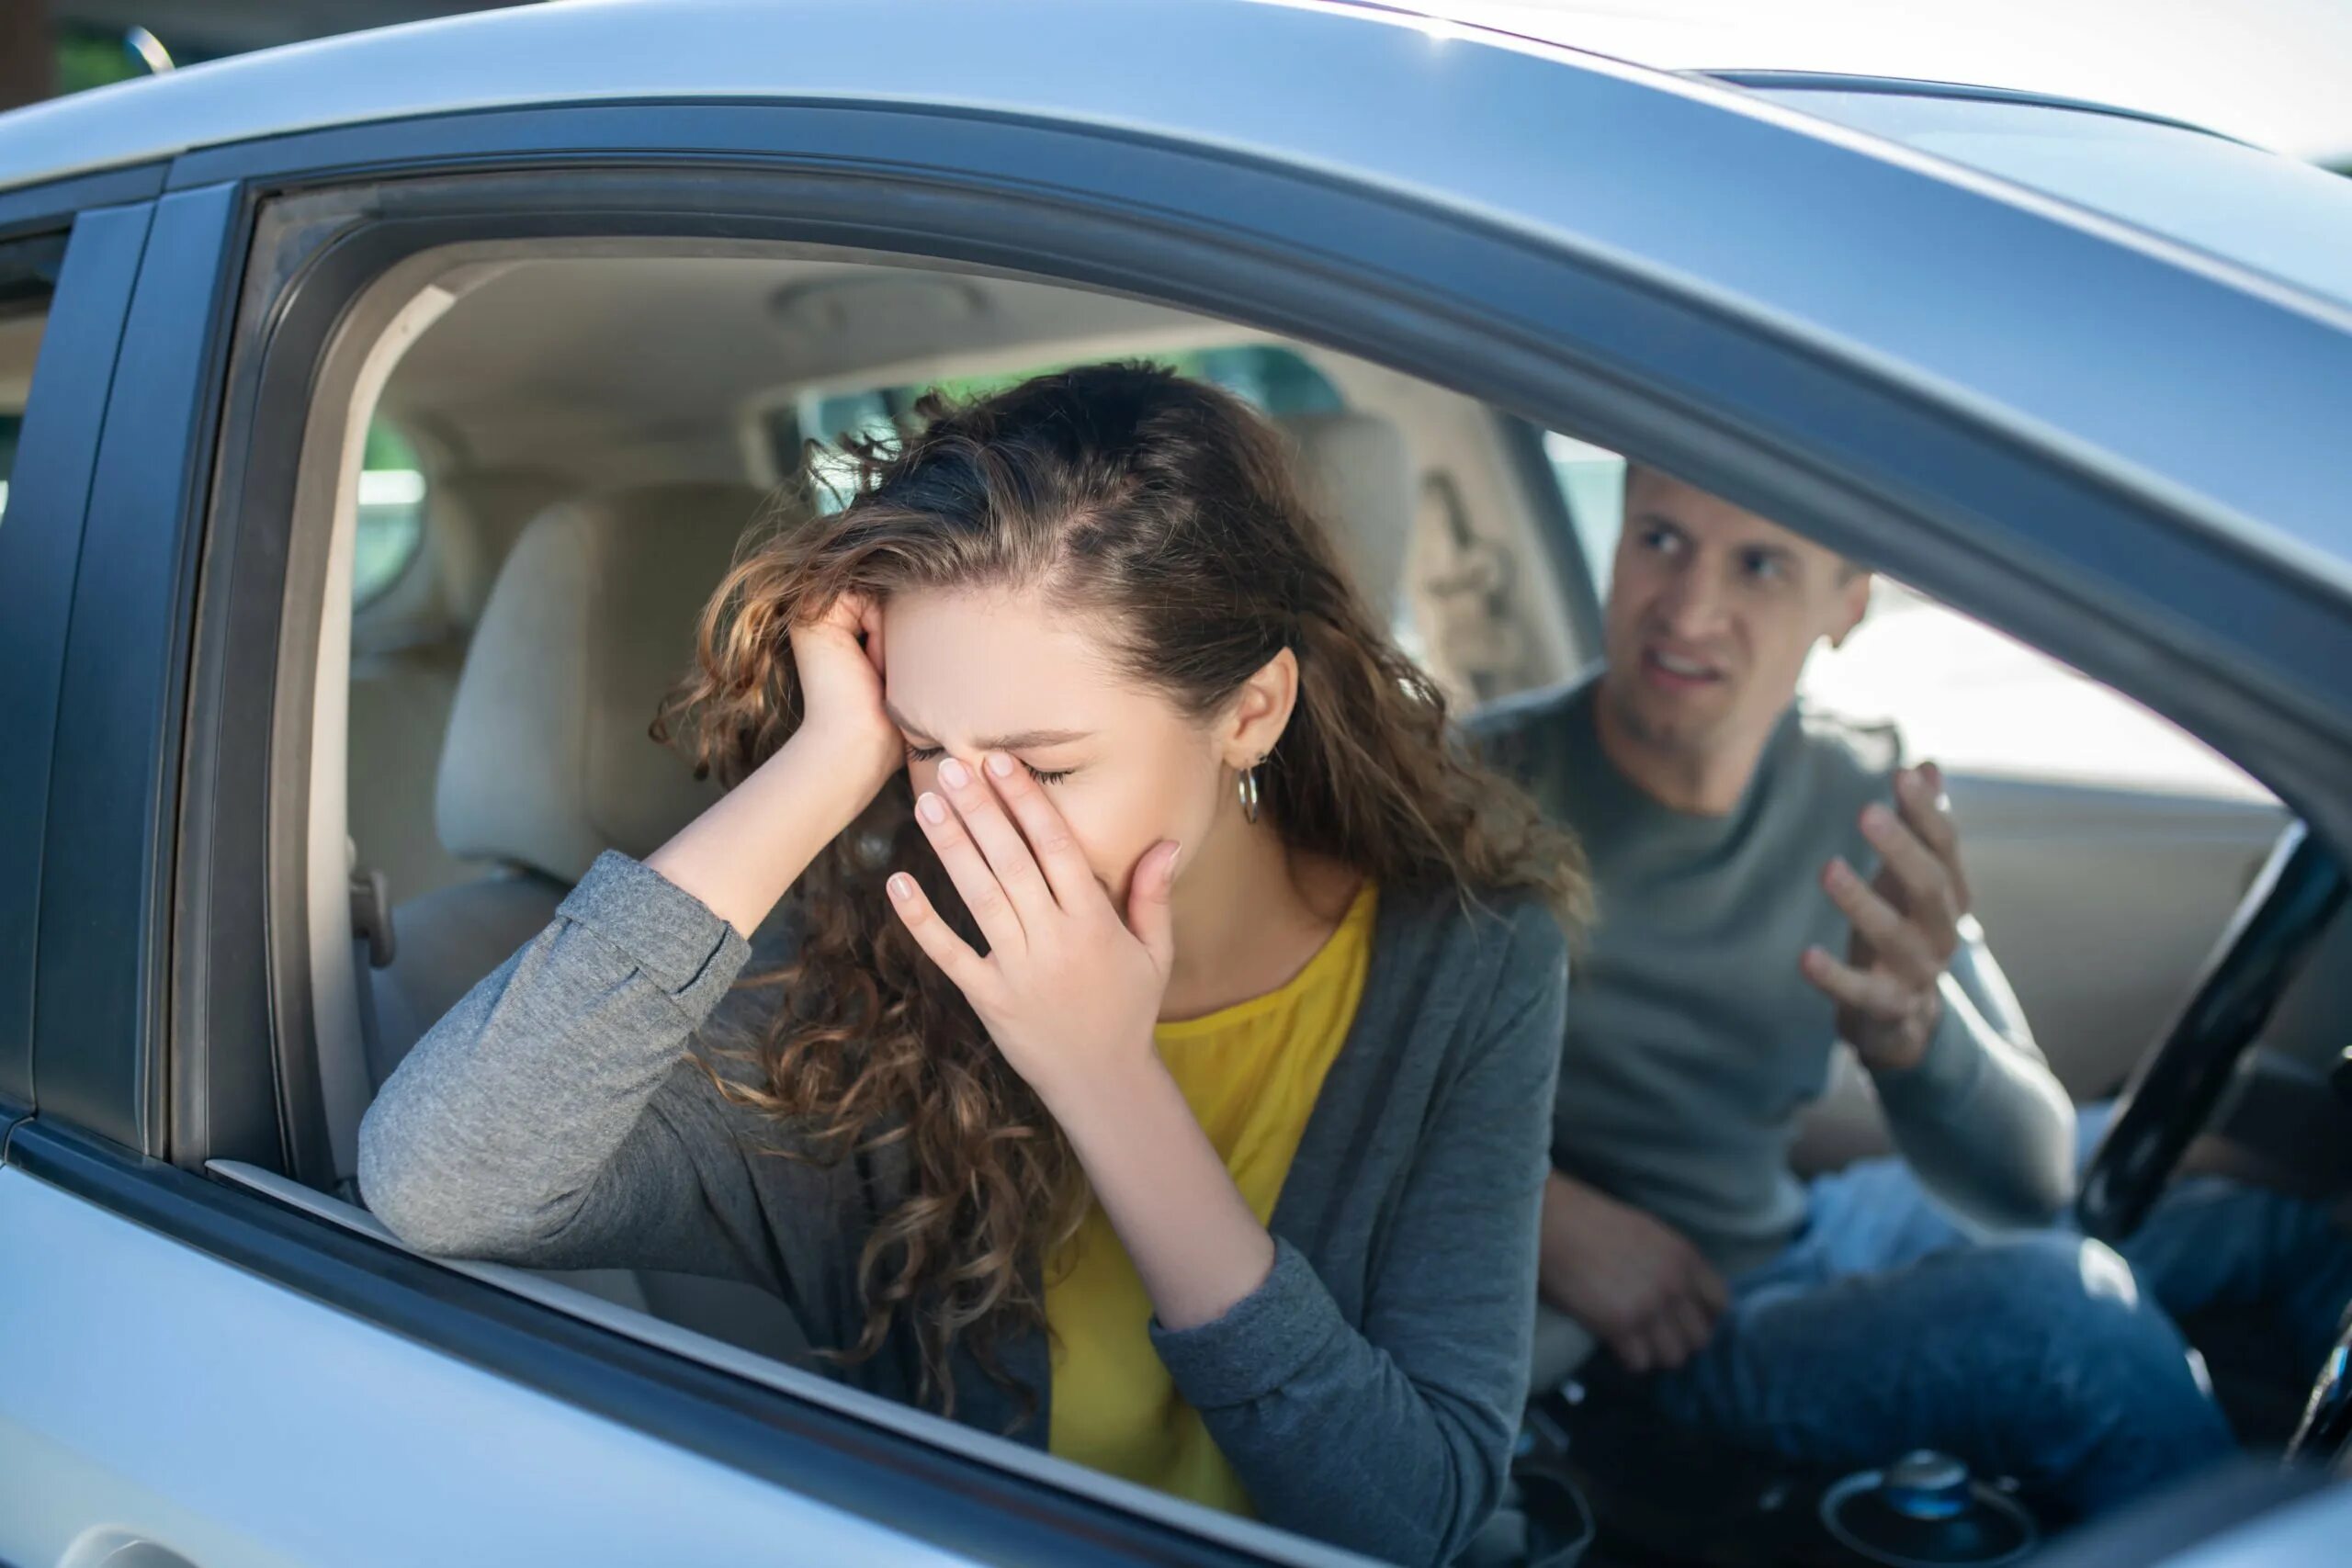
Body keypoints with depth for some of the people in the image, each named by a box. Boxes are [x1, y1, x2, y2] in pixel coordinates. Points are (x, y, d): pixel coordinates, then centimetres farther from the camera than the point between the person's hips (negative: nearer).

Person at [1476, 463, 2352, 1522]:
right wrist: (1548, 1215, -27)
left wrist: (1910, 1026, -32)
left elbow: (2028, 1185, -10)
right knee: (2053, 1306, -30)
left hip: (1798, 1233, 6)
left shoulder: (1864, 803, -7)